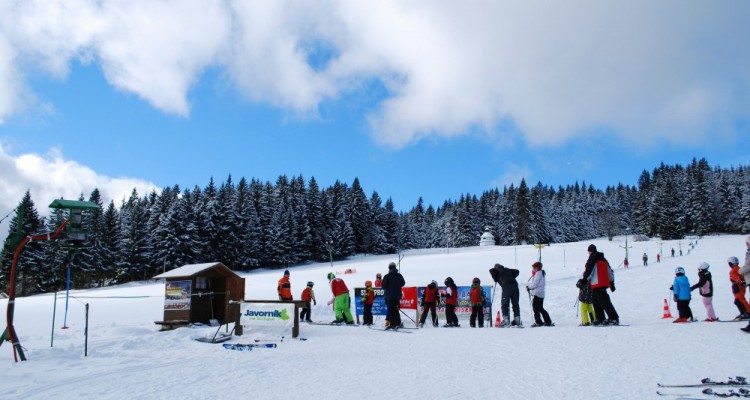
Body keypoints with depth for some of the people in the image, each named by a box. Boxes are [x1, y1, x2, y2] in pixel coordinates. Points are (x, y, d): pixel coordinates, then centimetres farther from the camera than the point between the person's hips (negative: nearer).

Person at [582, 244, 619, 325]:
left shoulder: (592, 257, -4)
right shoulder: (603, 259, 21)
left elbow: (588, 270, -13)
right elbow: (610, 272, 22)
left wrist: (584, 280, -7)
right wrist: (612, 283, 25)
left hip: (597, 283, -9)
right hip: (605, 283, 9)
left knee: (604, 301, -13)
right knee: (596, 301, 14)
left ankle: (614, 318, -19)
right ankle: (600, 319, 15)